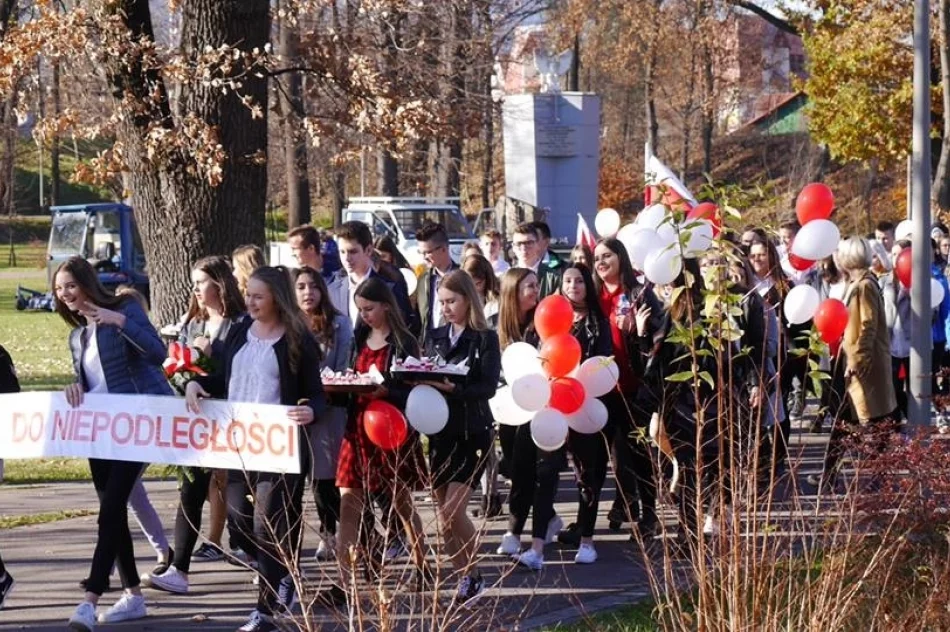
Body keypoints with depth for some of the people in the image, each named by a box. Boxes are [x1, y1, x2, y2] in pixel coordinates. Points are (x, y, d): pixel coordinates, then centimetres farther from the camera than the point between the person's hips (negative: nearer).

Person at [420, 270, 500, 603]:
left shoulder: (485, 338, -5)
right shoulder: (435, 337, 10)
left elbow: (489, 387, -14)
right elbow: (423, 376, 10)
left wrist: (455, 389, -28)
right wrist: (420, 381, -13)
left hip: (473, 432, -5)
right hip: (440, 431, 5)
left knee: (453, 510, -13)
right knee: (443, 512, 5)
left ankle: (473, 577, 4)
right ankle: (463, 577, 15)